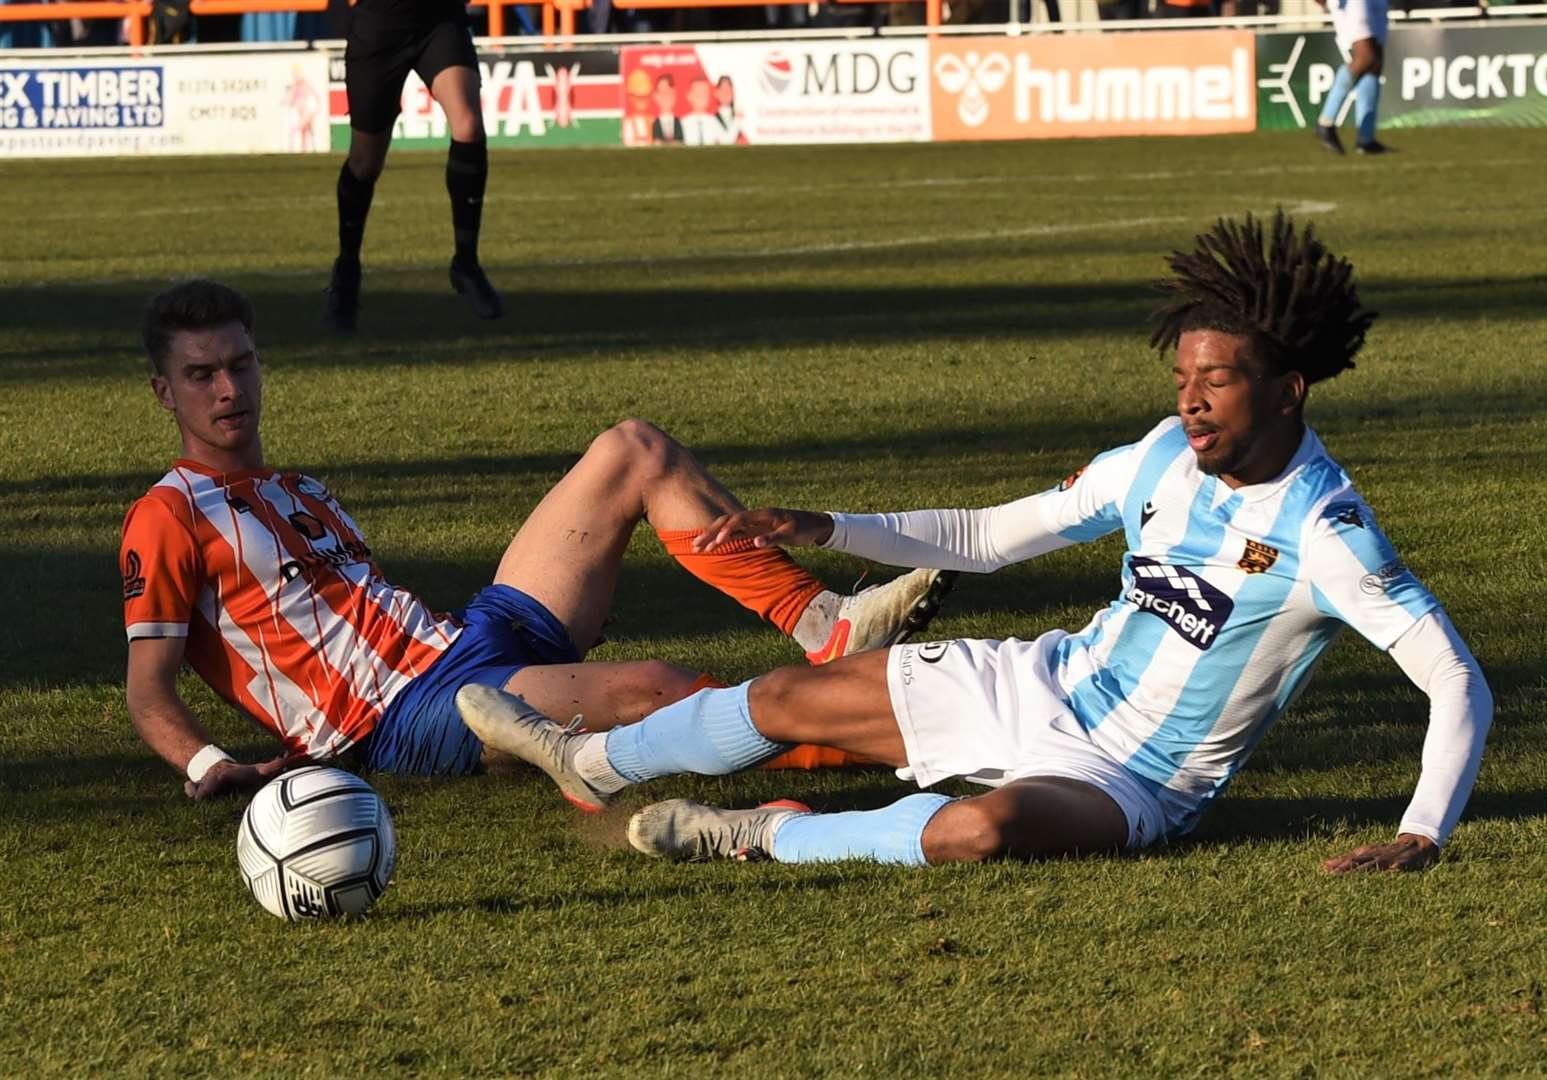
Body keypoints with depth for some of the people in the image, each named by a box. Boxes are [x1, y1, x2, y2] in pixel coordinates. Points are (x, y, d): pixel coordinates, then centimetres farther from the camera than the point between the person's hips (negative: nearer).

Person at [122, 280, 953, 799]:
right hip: (409, 717, -9)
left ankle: (822, 629, -7)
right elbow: (149, 687, -6)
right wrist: (208, 765, -26)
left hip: (472, 640, 9)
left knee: (634, 453, 1)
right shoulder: (170, 516, 2)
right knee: (651, 690, -34)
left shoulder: (304, 498, 28)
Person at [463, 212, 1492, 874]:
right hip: (1042, 687, 7)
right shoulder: (1165, 457, -3)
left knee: (980, 831, -41)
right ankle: (589, 763, 40)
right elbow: (990, 536, 8)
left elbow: (1459, 682, -27)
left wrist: (1422, 837, -39)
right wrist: (826, 529, 0)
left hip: (1129, 783, -7)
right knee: (786, 699, 13)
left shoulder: (1321, 533, -24)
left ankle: (765, 836, -16)